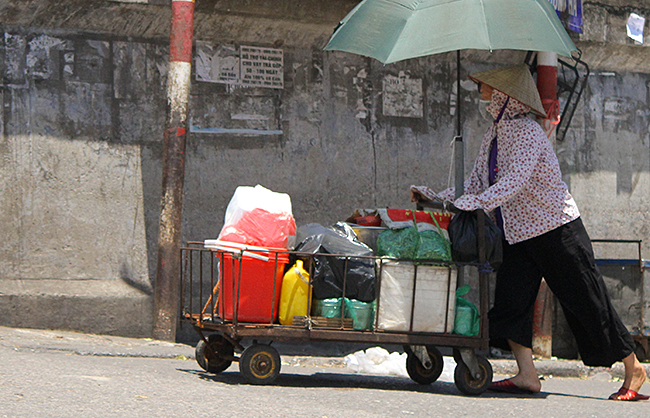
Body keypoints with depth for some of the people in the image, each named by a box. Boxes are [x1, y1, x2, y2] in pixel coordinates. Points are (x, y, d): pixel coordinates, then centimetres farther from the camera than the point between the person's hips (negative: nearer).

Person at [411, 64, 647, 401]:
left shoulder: (527, 131, -18)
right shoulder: (495, 132, 9)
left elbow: (515, 182, -30)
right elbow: (477, 183, 12)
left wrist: (471, 205, -38)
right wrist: (437, 199, 2)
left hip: (555, 227, -8)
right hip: (517, 231, 8)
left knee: (585, 301, -2)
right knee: (510, 297, -7)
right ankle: (527, 375, -9)